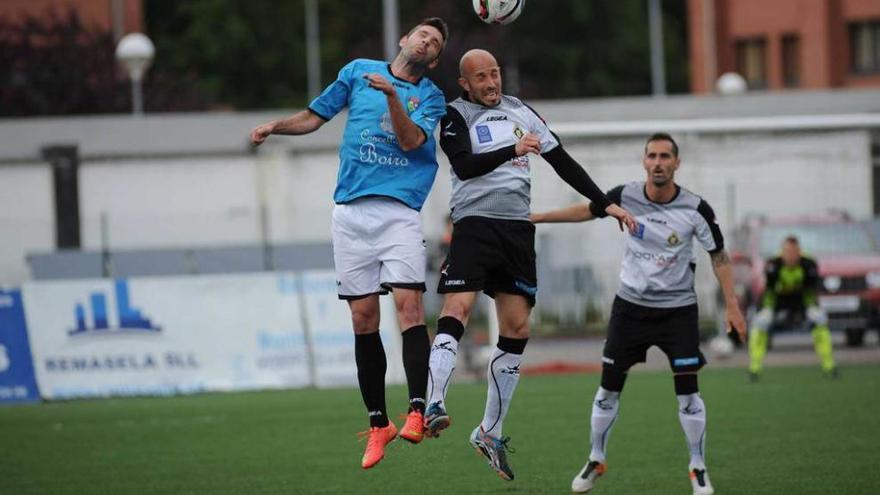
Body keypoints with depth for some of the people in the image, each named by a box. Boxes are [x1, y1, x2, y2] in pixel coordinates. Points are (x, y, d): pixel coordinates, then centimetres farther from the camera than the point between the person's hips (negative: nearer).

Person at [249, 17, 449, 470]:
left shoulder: (431, 98, 10)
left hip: (399, 209, -2)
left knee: (408, 302, -19)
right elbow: (315, 116, 22)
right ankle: (377, 424, 7)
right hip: (351, 211, 2)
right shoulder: (358, 72, 14)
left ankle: (417, 411, -21)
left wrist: (392, 95, -21)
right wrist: (275, 126, 5)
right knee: (363, 317, 0)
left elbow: (410, 141, -8)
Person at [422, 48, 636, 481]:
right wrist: (513, 150, -28)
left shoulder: (520, 112, 16)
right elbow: (464, 166, -16)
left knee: (516, 329, 3)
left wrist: (605, 204, 16)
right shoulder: (456, 115, 1)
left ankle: (489, 433, 10)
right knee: (457, 308, -23)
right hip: (475, 222, -5)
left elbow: (563, 162, 20)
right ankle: (433, 406, -32)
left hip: (517, 226, 5)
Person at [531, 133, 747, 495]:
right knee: (609, 386, 4)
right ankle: (595, 462, 21)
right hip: (631, 304, 2)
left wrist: (732, 306, -7)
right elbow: (587, 211, 8)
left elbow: (718, 255, -3)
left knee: (687, 390, -7)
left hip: (678, 308, -2)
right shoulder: (625, 197, -11)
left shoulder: (695, 209, -15)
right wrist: (536, 218, 10)